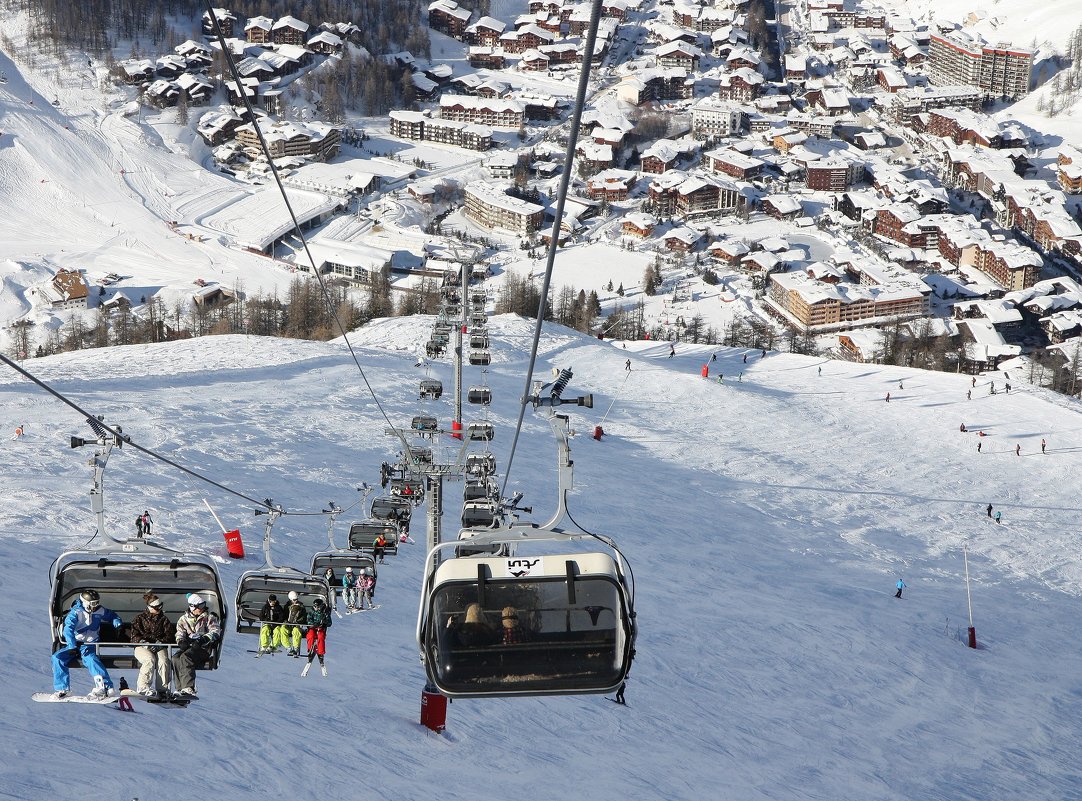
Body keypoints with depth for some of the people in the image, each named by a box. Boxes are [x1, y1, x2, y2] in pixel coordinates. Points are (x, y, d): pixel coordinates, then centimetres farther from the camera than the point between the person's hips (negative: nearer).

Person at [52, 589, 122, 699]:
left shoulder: (100, 611, 3)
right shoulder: (76, 612, -11)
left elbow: (112, 616, 23)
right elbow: (68, 629, -24)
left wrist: (117, 624, 0)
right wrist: (72, 646, -37)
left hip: (91, 644, -1)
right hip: (75, 644, 1)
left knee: (90, 658, -34)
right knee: (57, 658, -19)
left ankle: (105, 687, -45)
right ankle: (62, 689, -8)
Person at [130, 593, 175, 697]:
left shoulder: (164, 619, 14)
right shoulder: (139, 618, 9)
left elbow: (170, 635, 7)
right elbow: (135, 636, 1)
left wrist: (160, 642, -12)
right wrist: (143, 642, -18)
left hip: (159, 647, 2)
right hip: (142, 647, -2)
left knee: (163, 661, -32)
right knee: (150, 659, -36)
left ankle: (162, 688, -28)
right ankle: (143, 687, -31)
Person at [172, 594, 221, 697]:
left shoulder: (209, 617, 10)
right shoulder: (183, 619, 21)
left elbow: (215, 632, -2)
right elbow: (180, 633, 14)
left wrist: (203, 639, -20)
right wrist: (181, 641, -11)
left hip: (203, 647, -4)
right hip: (188, 646, 4)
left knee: (185, 657, -33)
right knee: (176, 658, -27)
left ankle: (188, 688, -42)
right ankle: (181, 688, -29)